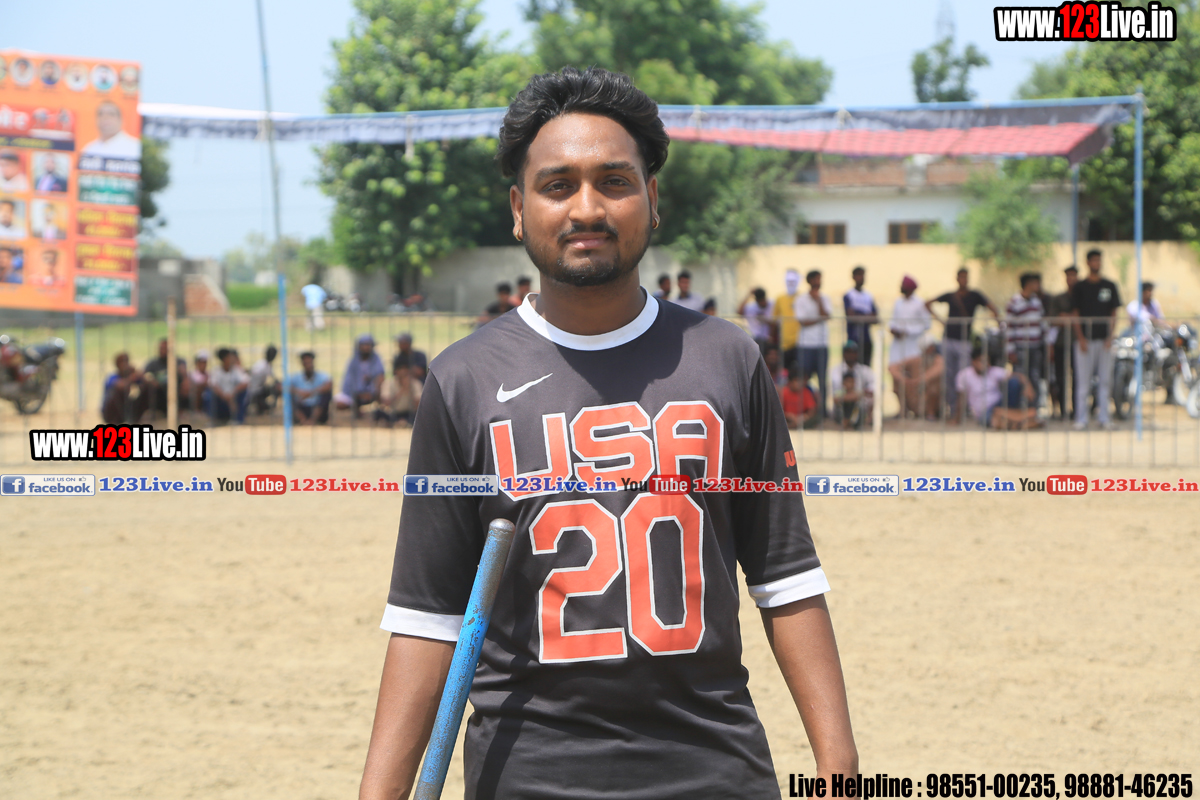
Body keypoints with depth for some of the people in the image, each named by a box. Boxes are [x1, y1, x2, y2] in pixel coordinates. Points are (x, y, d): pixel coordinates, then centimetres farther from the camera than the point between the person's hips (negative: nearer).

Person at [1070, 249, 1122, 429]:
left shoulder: (1110, 286, 9)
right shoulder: (1079, 287, 4)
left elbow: (1114, 313, 9)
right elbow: (1075, 314, 2)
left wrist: (1110, 336, -2)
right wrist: (1080, 338, -8)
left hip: (1104, 340, 2)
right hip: (1085, 340, -2)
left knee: (1105, 380, 3)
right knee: (1083, 380, -3)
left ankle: (1103, 418, 8)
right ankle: (1081, 418, 1)